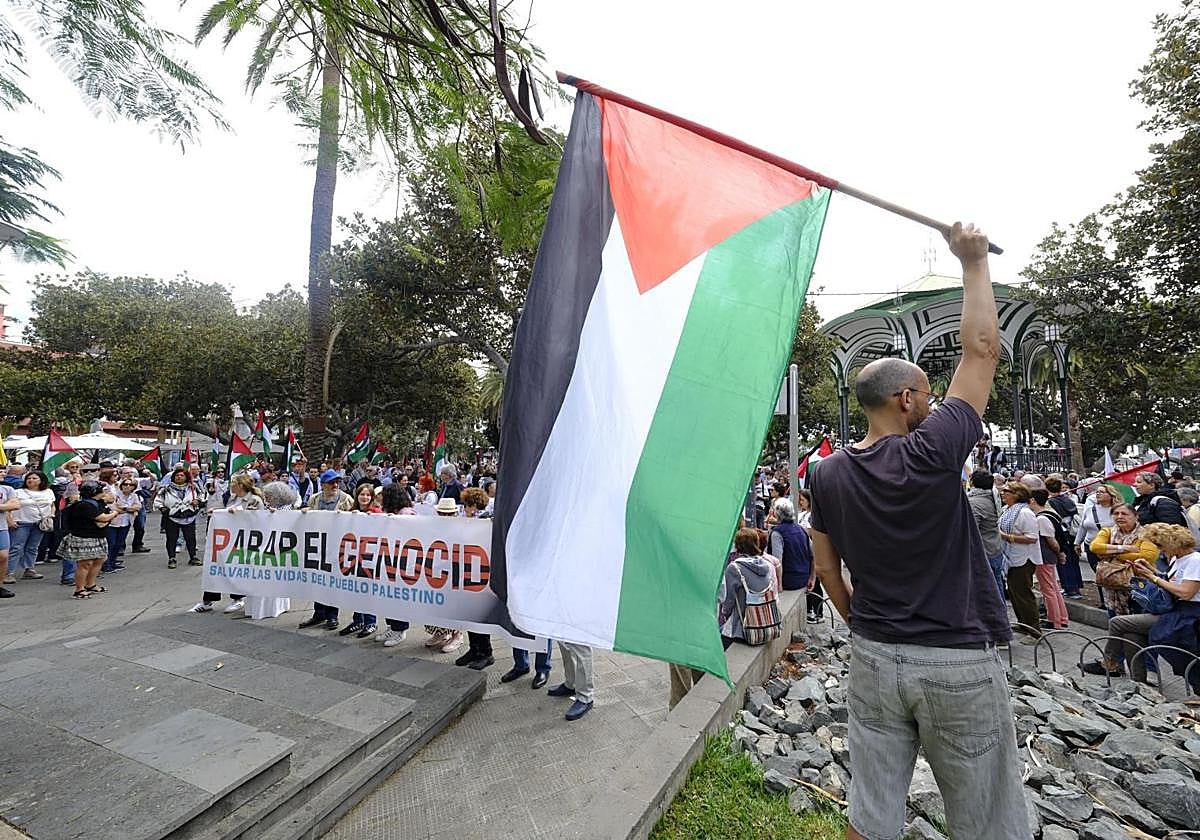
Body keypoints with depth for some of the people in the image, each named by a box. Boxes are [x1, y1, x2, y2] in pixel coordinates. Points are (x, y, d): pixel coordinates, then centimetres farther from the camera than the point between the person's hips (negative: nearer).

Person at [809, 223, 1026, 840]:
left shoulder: (828, 474, -3)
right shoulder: (932, 453, -16)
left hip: (873, 659, 4)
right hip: (959, 663, -3)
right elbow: (981, 349, -5)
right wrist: (974, 263, 6)